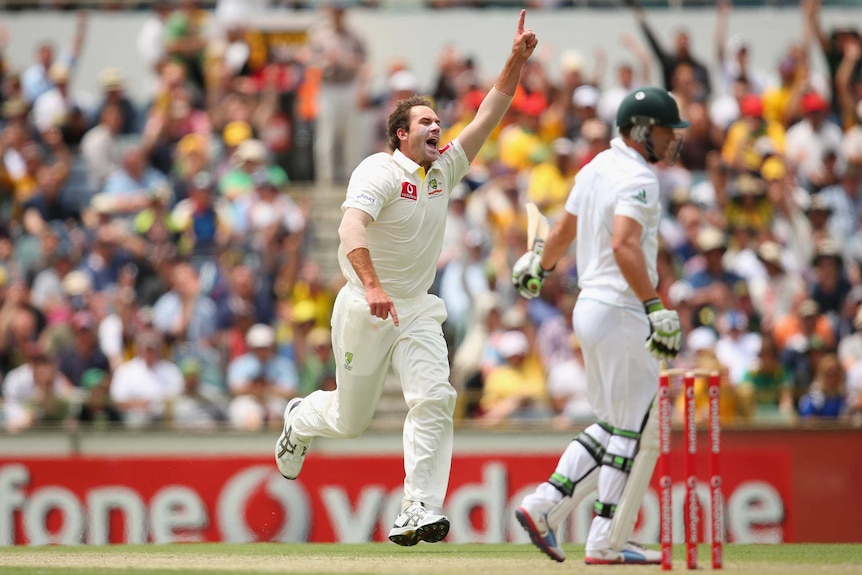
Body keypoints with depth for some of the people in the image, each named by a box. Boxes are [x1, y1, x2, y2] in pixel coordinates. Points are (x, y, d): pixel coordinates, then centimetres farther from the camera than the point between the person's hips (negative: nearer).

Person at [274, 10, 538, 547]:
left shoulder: (444, 169, 6)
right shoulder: (380, 171, -15)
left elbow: (489, 116, 5)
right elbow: (351, 228, -32)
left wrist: (517, 61, -9)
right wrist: (373, 286, -46)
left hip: (419, 312, 5)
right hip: (365, 310, -5)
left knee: (434, 398, -18)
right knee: (351, 418, 8)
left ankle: (420, 511, -21)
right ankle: (301, 420, 44)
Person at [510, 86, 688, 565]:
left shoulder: (596, 168, 13)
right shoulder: (638, 178, -15)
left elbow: (564, 229, 26)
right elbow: (624, 245, -29)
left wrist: (540, 266, 44)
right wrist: (653, 305, -34)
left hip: (589, 308, 9)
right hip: (622, 311, -9)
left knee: (611, 425, 17)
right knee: (631, 428, -1)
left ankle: (542, 503, 8)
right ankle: (604, 543, 1)